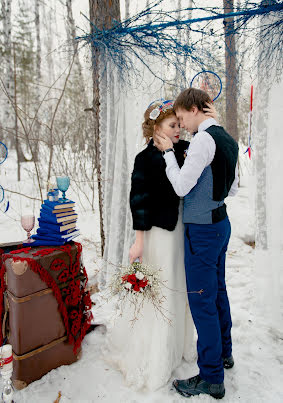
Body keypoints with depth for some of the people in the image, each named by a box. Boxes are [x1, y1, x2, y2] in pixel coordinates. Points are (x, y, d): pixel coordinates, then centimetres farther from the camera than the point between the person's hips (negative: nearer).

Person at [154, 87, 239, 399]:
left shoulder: (203, 139, -17)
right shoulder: (228, 140, 12)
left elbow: (181, 186, -17)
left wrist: (168, 151, -8)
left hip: (202, 229, -10)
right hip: (221, 223, 10)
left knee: (202, 302, 1)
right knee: (217, 291, 22)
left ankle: (211, 378, 18)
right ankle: (223, 352, 42)